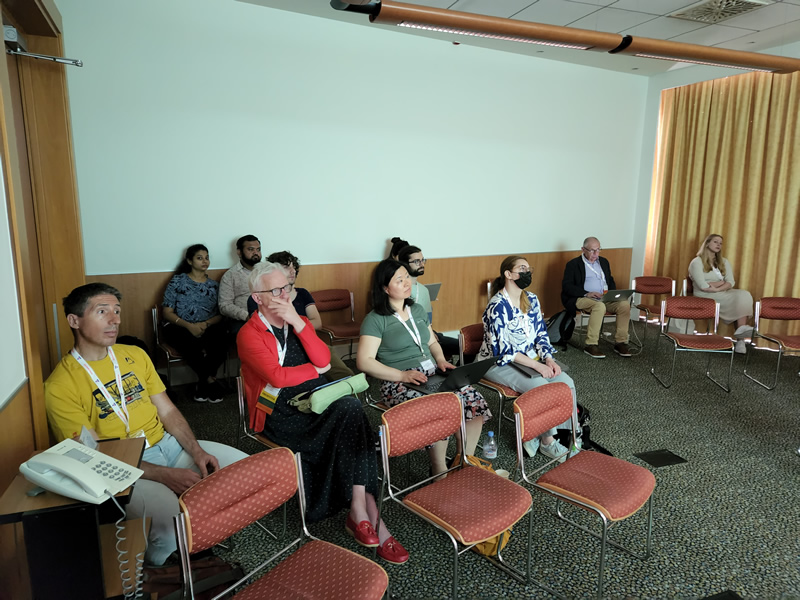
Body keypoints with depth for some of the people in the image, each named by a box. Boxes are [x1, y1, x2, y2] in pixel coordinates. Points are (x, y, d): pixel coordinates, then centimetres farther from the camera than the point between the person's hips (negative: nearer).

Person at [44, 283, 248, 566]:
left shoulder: (135, 355, 8)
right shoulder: (60, 386, -11)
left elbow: (168, 411, 10)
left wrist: (197, 452, -7)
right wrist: (164, 475, -22)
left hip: (168, 444, 6)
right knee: (168, 516, -33)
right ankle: (157, 573, 2)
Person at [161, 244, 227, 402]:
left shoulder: (213, 285, 16)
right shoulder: (178, 281, 7)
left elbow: (220, 314, 8)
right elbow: (166, 313, 1)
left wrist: (206, 324, -14)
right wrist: (189, 326, -15)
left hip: (208, 328, 2)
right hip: (180, 328, -2)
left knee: (220, 336, -33)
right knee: (191, 342, -38)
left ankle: (202, 383, -14)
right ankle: (209, 380, -13)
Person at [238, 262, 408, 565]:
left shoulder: (300, 322, 15)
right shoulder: (248, 335, -2)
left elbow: (324, 359, -1)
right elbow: (277, 376, -16)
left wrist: (297, 322, -10)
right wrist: (315, 369, -2)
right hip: (281, 412, -5)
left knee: (350, 407, -28)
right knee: (350, 410, -28)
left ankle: (359, 511, -23)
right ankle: (371, 515, -22)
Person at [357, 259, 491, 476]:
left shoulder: (418, 310, 17)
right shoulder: (375, 320, -5)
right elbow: (364, 361, -12)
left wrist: (441, 360, 3)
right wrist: (402, 375, -22)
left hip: (432, 374, 7)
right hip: (400, 383, -6)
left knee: (472, 400, -16)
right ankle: (439, 471, -10)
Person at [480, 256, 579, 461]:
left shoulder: (531, 300, 4)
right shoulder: (498, 306, -20)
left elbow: (541, 334, 8)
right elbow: (502, 350, -23)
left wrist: (548, 359, -10)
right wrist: (537, 366, -23)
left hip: (529, 358, 8)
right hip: (499, 363, -7)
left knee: (567, 382, -11)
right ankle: (547, 441, -2)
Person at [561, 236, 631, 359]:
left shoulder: (603, 262, 21)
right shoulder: (573, 264, 2)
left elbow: (610, 281, 27)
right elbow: (566, 286, -7)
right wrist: (587, 293, -20)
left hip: (605, 298, 6)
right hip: (582, 299, -6)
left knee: (624, 304, -21)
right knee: (599, 306, -36)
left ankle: (620, 342, -12)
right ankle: (591, 345, -30)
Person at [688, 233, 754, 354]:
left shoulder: (724, 262, 19)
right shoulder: (697, 262, -1)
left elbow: (731, 283, 4)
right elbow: (703, 286, -13)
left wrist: (717, 288, -14)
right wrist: (722, 282, -3)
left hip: (724, 294, 6)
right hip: (705, 297, -6)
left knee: (744, 295, -26)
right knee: (738, 298, -27)